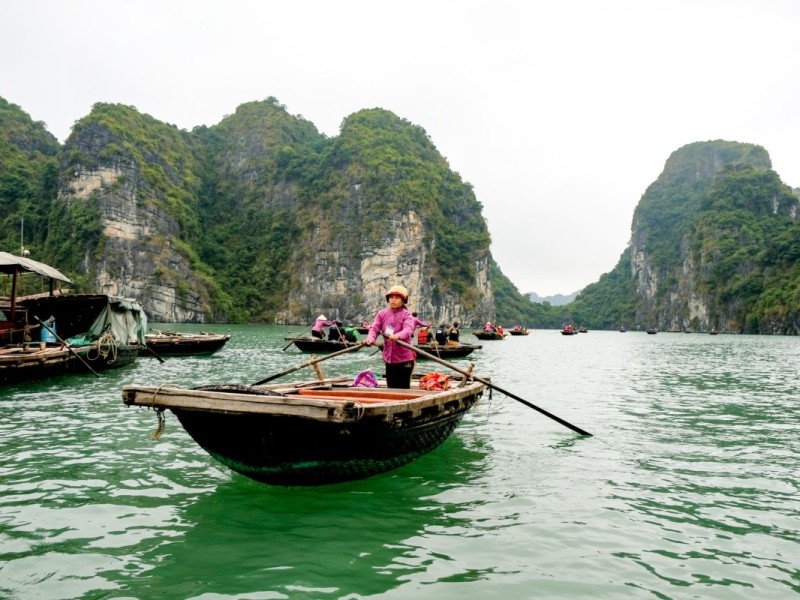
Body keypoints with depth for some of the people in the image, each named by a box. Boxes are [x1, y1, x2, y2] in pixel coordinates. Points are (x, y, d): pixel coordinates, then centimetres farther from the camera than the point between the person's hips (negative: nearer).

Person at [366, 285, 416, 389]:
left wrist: (398, 336, -47)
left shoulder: (407, 315, -8)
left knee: (403, 387, 2)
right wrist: (371, 338, -24)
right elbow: (374, 328, -2)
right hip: (389, 358, 4)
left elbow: (408, 329, -26)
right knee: (391, 387, 14)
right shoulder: (382, 313, 5)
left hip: (404, 358, -4)